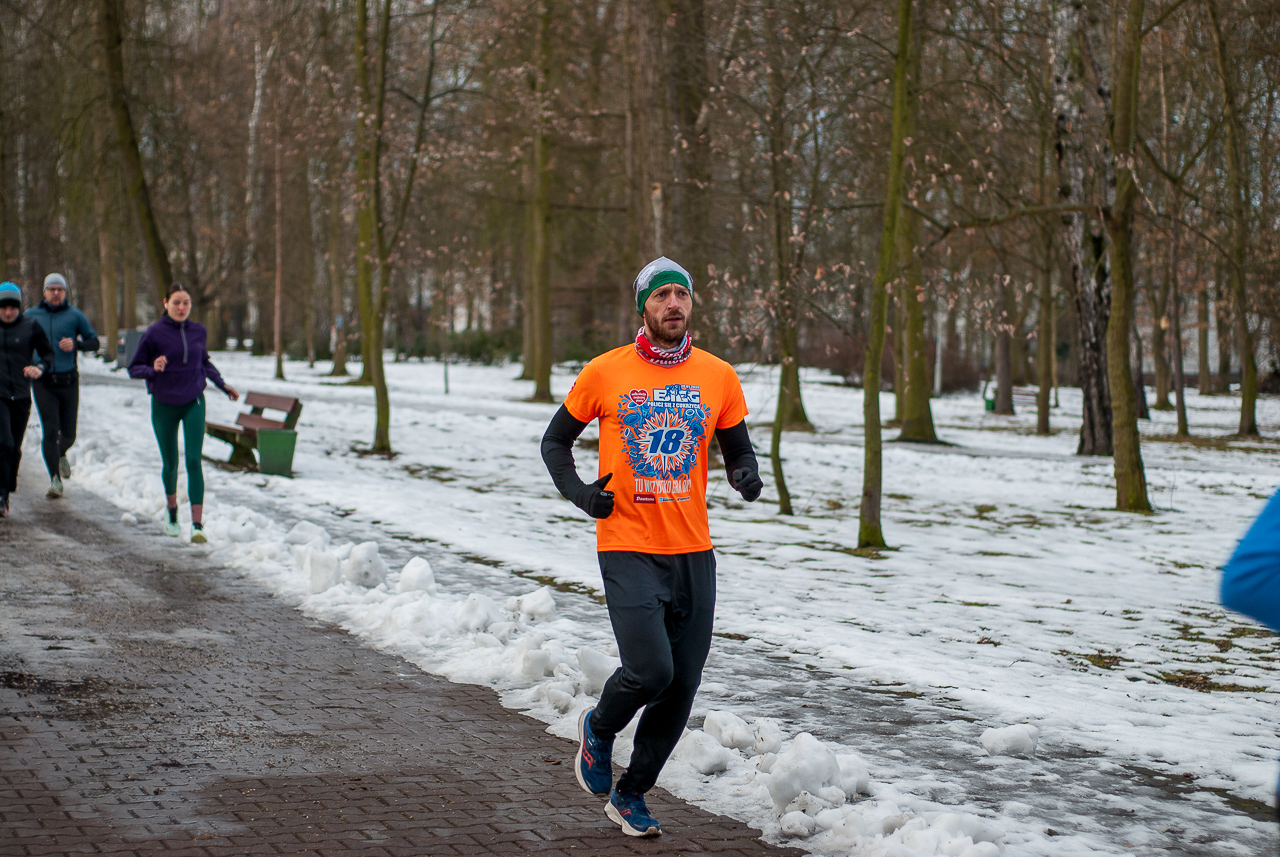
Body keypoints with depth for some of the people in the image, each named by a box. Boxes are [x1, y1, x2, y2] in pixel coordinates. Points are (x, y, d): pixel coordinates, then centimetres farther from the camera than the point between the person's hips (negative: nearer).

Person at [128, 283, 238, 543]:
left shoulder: (198, 332, 2)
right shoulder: (154, 333, -8)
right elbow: (134, 368, -4)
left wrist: (223, 386, 16)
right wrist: (153, 370, -23)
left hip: (193, 404, 1)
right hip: (164, 406, -1)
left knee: (194, 461, -11)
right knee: (170, 463, 13)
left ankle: (197, 526, -17)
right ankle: (172, 514, 38)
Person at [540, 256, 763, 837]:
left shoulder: (718, 377, 5)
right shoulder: (605, 373, -1)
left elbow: (737, 451, 14)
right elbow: (555, 441, 10)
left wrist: (747, 475, -9)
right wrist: (578, 492, -8)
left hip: (694, 554, 3)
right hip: (628, 550, -3)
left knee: (681, 689, 5)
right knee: (650, 669, -18)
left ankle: (631, 795, 25)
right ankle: (599, 729, 16)